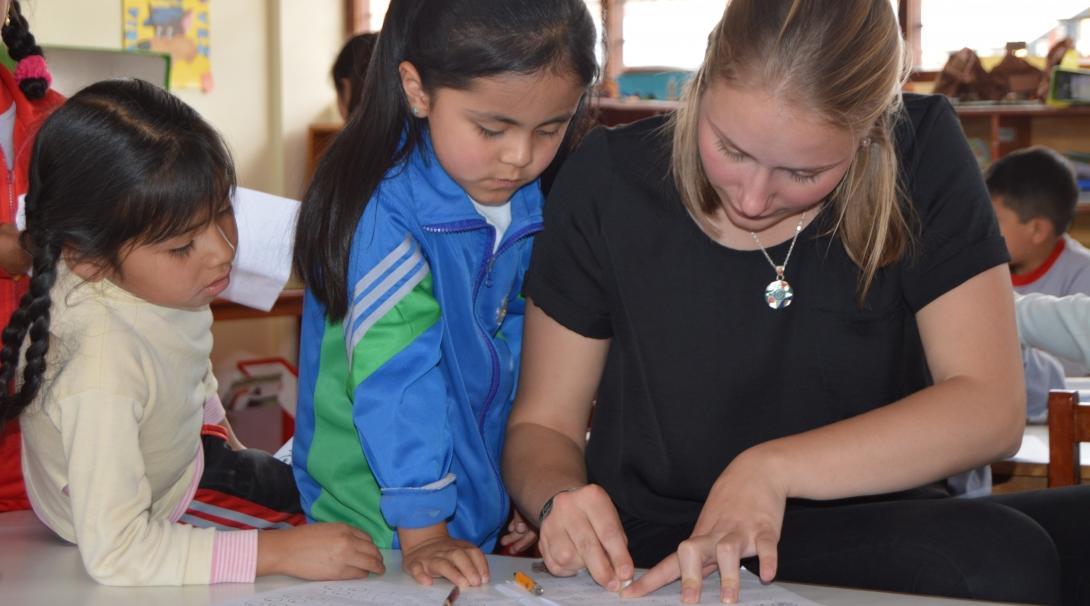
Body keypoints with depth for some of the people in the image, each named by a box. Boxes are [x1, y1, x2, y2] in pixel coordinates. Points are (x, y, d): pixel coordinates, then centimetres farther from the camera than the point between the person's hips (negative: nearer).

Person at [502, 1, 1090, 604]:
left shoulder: (924, 151, -8)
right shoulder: (608, 182, -9)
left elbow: (990, 407, -13)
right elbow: (543, 424, 0)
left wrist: (772, 468, -23)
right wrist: (558, 502, -23)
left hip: (883, 530, 3)